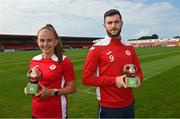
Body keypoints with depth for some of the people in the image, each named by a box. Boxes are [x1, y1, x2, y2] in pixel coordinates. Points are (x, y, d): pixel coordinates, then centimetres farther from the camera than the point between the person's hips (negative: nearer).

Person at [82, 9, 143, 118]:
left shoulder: (129, 48, 4)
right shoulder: (97, 48, -12)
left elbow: (138, 70, 14)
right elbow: (86, 78, -14)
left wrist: (138, 78, -8)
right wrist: (114, 80, -20)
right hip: (108, 107, -5)